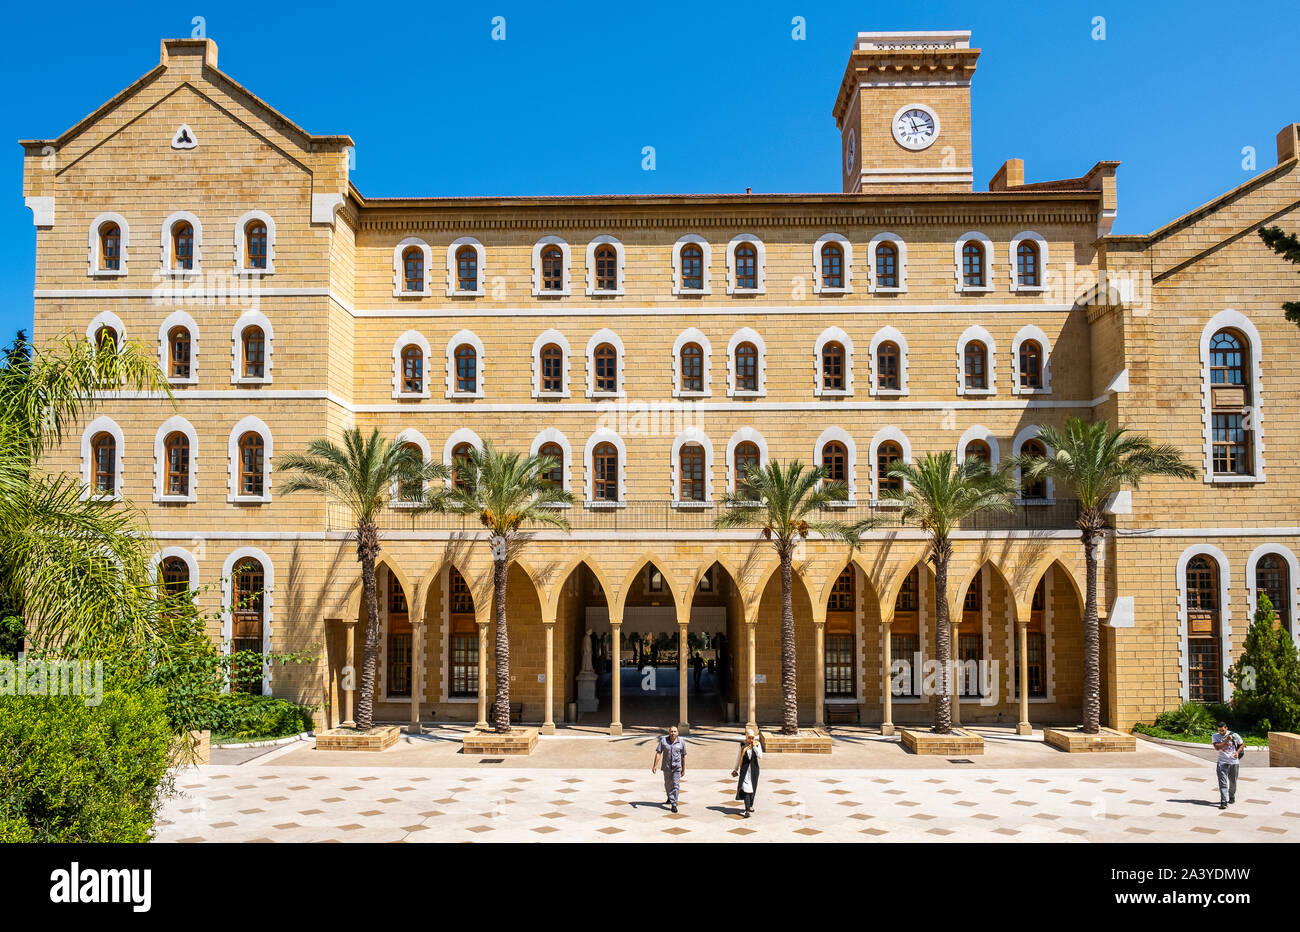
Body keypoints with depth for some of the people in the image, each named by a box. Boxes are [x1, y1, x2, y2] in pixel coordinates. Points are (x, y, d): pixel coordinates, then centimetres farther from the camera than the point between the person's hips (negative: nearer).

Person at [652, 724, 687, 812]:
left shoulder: (681, 742, -2)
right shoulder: (663, 741, -3)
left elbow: (683, 756, 5)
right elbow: (658, 753, -6)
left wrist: (683, 770, 9)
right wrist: (655, 765, -15)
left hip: (677, 767, -2)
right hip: (666, 767, 2)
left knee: (675, 785, -11)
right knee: (667, 784, 17)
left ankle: (674, 804, -9)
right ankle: (670, 798, 43)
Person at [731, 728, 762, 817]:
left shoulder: (757, 744, -3)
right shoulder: (743, 745, 0)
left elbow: (760, 756, -17)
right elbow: (739, 757, 9)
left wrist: (754, 746, -21)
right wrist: (736, 769, 13)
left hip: (754, 768, 1)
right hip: (745, 769, -1)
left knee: (753, 787, 15)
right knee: (746, 788, -12)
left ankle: (750, 805, 38)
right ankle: (747, 810, -18)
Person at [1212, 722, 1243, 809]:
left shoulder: (1234, 735, -3)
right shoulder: (1216, 736, -4)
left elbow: (1242, 744, 10)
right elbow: (1217, 747, -16)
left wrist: (1237, 752, -7)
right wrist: (1226, 740, -22)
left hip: (1234, 762, 1)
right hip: (1222, 762, -1)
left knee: (1233, 782, 15)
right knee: (1223, 782, -12)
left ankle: (1232, 797, 39)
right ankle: (1224, 802, -17)